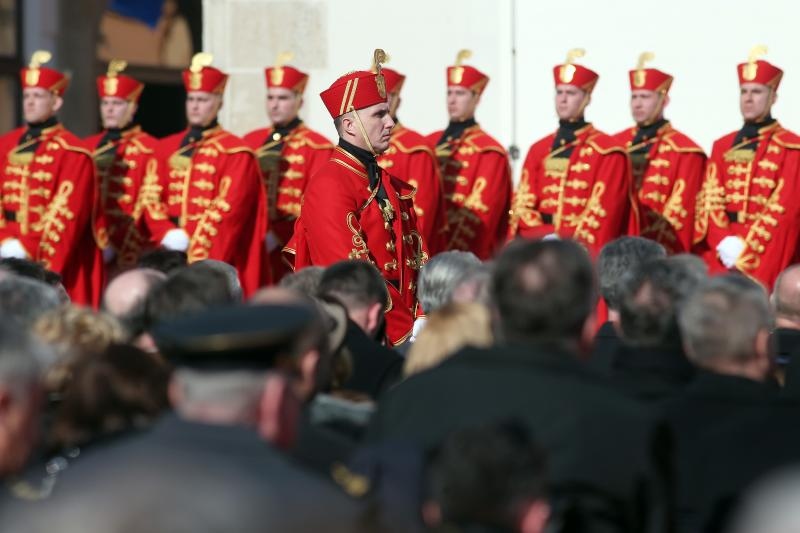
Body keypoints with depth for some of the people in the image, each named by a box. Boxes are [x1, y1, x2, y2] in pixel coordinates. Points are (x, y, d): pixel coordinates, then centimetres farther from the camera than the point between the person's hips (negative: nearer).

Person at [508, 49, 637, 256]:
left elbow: (602, 211, -6)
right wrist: (547, 238, -8)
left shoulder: (608, 152, 1)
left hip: (581, 253, -4)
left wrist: (562, 240, -12)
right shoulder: (538, 150, 16)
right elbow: (523, 204, 9)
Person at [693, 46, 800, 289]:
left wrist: (745, 248, -15)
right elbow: (710, 200, 6)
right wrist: (724, 243, -11)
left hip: (764, 255, -4)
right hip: (719, 255, 4)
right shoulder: (722, 147, 16)